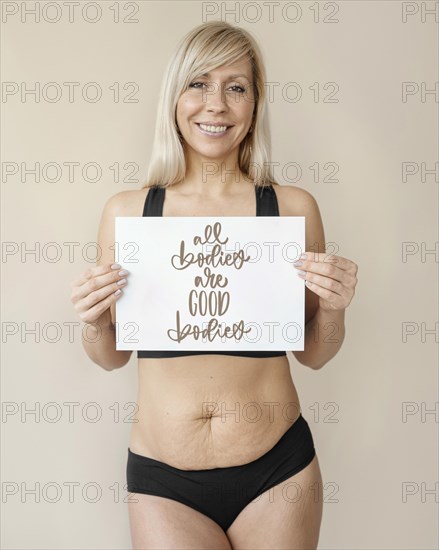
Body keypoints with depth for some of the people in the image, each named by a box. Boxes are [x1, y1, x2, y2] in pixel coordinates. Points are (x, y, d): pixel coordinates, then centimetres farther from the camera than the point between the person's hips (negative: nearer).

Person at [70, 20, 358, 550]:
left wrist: (332, 310, -15)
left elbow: (313, 355, 4)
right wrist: (95, 322, -15)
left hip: (278, 471, 1)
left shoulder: (293, 207, -6)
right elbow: (112, 357, 5)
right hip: (162, 481, 0)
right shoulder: (126, 211, -5)